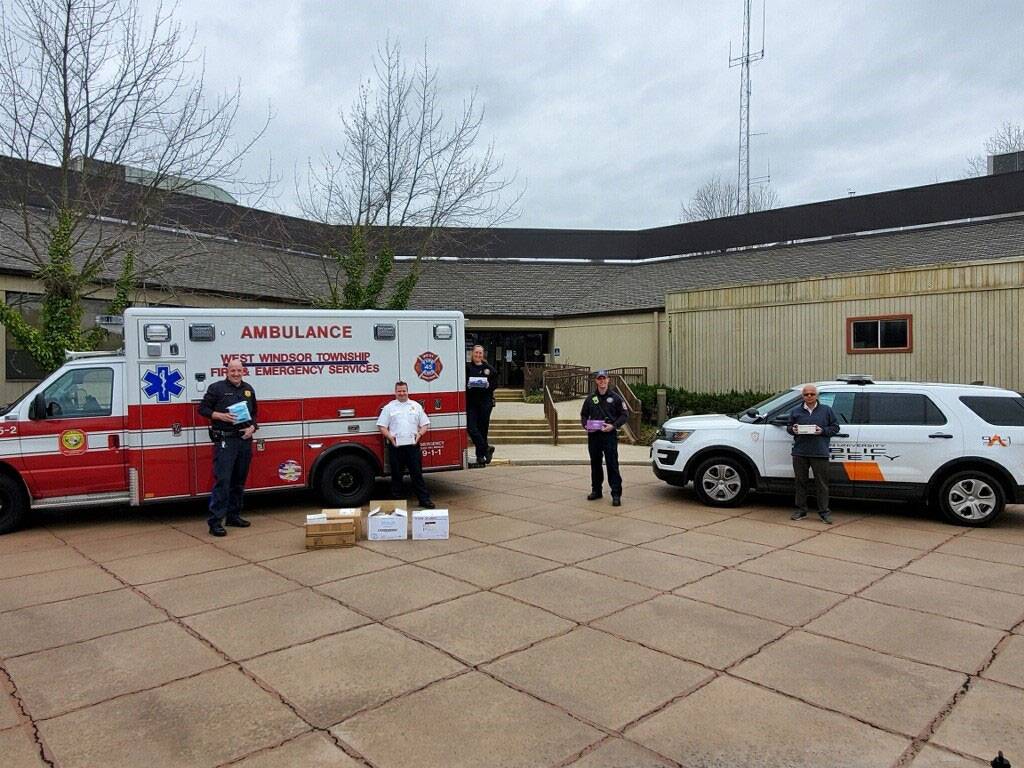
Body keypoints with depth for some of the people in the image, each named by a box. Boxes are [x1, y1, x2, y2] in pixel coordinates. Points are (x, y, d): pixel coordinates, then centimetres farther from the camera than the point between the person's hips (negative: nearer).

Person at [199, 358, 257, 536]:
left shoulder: (248, 389, 14)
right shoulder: (216, 388, -1)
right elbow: (203, 409, -1)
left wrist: (252, 427, 1)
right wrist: (221, 416, -15)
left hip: (245, 440, 6)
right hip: (225, 441, -5)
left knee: (239, 481, 12)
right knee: (222, 480, -11)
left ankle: (234, 515, 23)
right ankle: (215, 521, -9)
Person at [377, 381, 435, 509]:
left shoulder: (416, 406, 12)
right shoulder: (389, 407, 7)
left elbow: (425, 424, 12)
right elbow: (381, 426, 4)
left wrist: (419, 434, -6)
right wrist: (390, 437, -11)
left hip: (413, 445, 1)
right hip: (395, 446, -1)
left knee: (417, 473, 3)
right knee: (397, 475, 5)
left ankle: (424, 499, 6)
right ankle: (396, 500, 14)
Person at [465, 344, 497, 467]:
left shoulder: (489, 368, 8)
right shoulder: (467, 368, 4)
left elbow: (495, 383, 8)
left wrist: (488, 385, -11)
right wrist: (468, 385, -15)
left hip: (485, 401, 0)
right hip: (471, 401, 0)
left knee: (483, 428, 4)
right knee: (471, 428, -11)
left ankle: (480, 455, 16)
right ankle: (486, 448, 1)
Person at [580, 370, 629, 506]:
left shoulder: (615, 397, 2)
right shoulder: (590, 398, 11)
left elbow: (624, 414, 1)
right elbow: (583, 415, 20)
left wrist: (613, 426, -12)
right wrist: (585, 425, 0)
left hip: (609, 435, -4)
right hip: (593, 435, 4)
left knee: (612, 465, -7)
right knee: (595, 464, 12)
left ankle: (616, 494, -5)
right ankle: (596, 490, 25)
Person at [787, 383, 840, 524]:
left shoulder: (826, 410, 7)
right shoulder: (795, 411, 11)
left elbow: (835, 427, 8)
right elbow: (789, 427, 19)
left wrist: (822, 431, -9)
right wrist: (793, 430, -4)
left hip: (820, 453, -2)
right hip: (800, 453, 2)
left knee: (822, 483, 0)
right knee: (801, 482, 7)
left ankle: (824, 512, 8)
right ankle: (800, 510, 15)